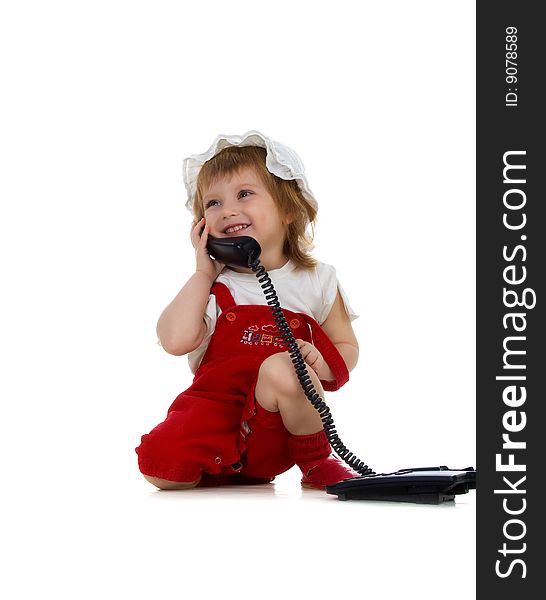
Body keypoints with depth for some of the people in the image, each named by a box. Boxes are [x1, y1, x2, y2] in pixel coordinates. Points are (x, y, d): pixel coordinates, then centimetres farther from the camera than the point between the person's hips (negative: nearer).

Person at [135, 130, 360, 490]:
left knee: (278, 368, -34)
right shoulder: (213, 286, 4)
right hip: (216, 416, 1)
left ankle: (317, 460, -8)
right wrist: (203, 273, -8)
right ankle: (235, 471, 6)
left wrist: (321, 364, -12)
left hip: (278, 430, -1)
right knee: (159, 467, -24)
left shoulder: (317, 281, 5)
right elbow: (175, 341, -13)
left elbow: (347, 347, 11)